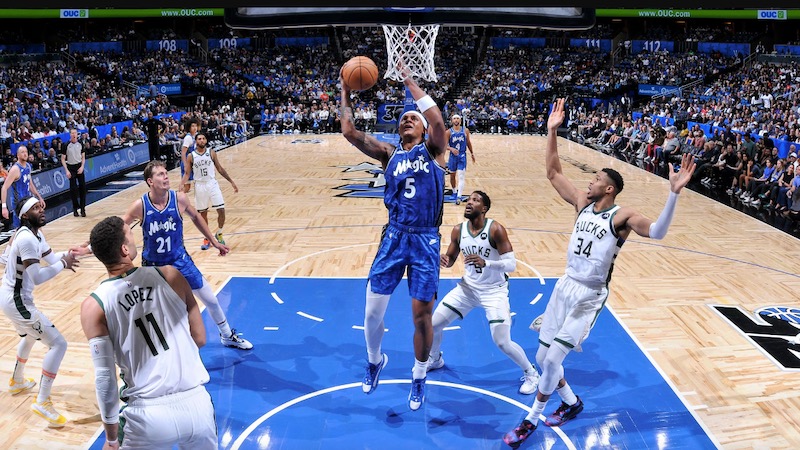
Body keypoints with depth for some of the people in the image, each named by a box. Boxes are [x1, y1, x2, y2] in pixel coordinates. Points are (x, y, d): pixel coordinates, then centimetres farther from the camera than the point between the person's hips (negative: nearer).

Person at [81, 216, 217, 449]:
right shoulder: (169, 275, -3)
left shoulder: (94, 306, -5)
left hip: (148, 415, -1)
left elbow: (105, 376, -6)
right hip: (196, 405, 2)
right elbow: (199, 339, 3)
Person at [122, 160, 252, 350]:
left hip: (179, 260, 2)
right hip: (152, 264, -1)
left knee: (210, 300, 7)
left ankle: (227, 336, 29)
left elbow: (195, 217, 4)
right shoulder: (140, 206, -20)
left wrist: (213, 242, 8)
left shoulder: (179, 198, -16)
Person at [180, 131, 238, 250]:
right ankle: (207, 239, 21)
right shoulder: (191, 156, -1)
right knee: (203, 214, 7)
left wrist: (231, 182, 6)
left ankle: (219, 234, 17)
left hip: (212, 184, 0)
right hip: (200, 186, 0)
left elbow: (220, 168, 7)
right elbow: (187, 173, 3)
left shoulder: (211, 153, 1)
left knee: (221, 210, -7)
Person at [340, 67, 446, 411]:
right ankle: (375, 361, 35)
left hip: (426, 241, -2)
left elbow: (438, 121, -19)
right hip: (394, 237, 3)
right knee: (373, 309, 4)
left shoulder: (433, 149, 2)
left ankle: (418, 379, 25)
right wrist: (346, 93, -1)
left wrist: (408, 80, -14)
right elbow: (349, 132, -1)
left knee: (421, 314, 2)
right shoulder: (389, 153, 9)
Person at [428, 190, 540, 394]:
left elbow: (512, 264, -24)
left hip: (494, 291, -5)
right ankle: (435, 359, 35)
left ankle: (531, 373, 16)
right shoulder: (458, 230, -7)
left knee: (502, 342, -11)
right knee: (433, 324, 5)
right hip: (468, 287, 5)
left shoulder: (496, 230, -22)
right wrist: (444, 260, -17)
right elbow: (451, 259, 7)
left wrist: (486, 263, -40)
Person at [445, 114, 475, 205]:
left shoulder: (465, 130, 0)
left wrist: (472, 153, 16)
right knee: (452, 175, 13)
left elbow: (468, 142, 12)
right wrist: (451, 149, -27)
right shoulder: (448, 132, -5)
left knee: (461, 176, -12)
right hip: (453, 156, 1)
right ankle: (454, 192, 35)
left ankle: (459, 196, -16)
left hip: (462, 156, -1)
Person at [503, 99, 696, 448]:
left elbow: (657, 232, -30)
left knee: (553, 358, -8)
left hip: (590, 295, -6)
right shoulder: (582, 202, 5)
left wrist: (674, 193, -43)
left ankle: (531, 420, 13)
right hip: (566, 285, 6)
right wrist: (552, 131, 0)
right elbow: (553, 173, 7)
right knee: (542, 357, 10)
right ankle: (571, 403, 36)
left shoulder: (622, 217, -12)